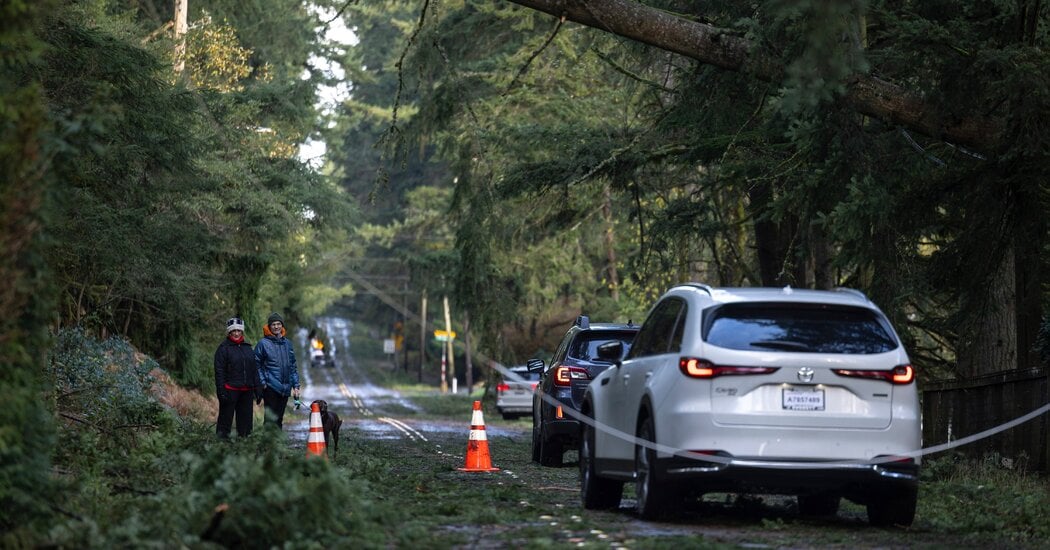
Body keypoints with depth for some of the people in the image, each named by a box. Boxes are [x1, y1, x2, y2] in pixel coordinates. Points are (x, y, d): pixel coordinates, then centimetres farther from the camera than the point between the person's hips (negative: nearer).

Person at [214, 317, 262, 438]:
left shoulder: (248, 348, 16)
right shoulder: (223, 348, -1)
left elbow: (255, 370, 19)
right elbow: (219, 372, -6)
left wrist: (258, 390, 13)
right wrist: (221, 391, -15)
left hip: (247, 391, 5)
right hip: (230, 390, -5)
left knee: (245, 421, 8)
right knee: (225, 420, -4)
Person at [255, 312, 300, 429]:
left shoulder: (287, 343, 13)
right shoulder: (263, 343, -3)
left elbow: (293, 366, 18)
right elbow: (257, 365, -3)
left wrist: (296, 385, 13)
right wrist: (262, 383, -11)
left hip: (285, 388, 5)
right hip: (270, 387, -5)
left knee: (279, 418, 11)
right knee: (271, 418, -8)